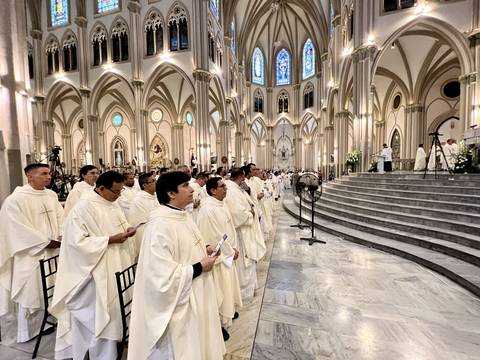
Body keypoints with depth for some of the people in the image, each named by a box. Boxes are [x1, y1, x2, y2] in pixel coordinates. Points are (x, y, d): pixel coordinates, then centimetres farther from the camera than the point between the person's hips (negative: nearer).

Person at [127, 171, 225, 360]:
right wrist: (200, 267, -22)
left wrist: (205, 248, -3)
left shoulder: (182, 216, 1)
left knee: (196, 343, 28)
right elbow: (164, 276, -28)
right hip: (177, 304, -8)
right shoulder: (159, 225, -28)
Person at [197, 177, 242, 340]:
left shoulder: (221, 204, 3)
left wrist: (234, 247, 3)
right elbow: (217, 236, -23)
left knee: (228, 284, 26)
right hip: (218, 255, -9)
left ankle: (227, 310, 49)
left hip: (227, 252, 9)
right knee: (219, 288, 8)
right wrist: (231, 251, -11)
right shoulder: (208, 209, -26)